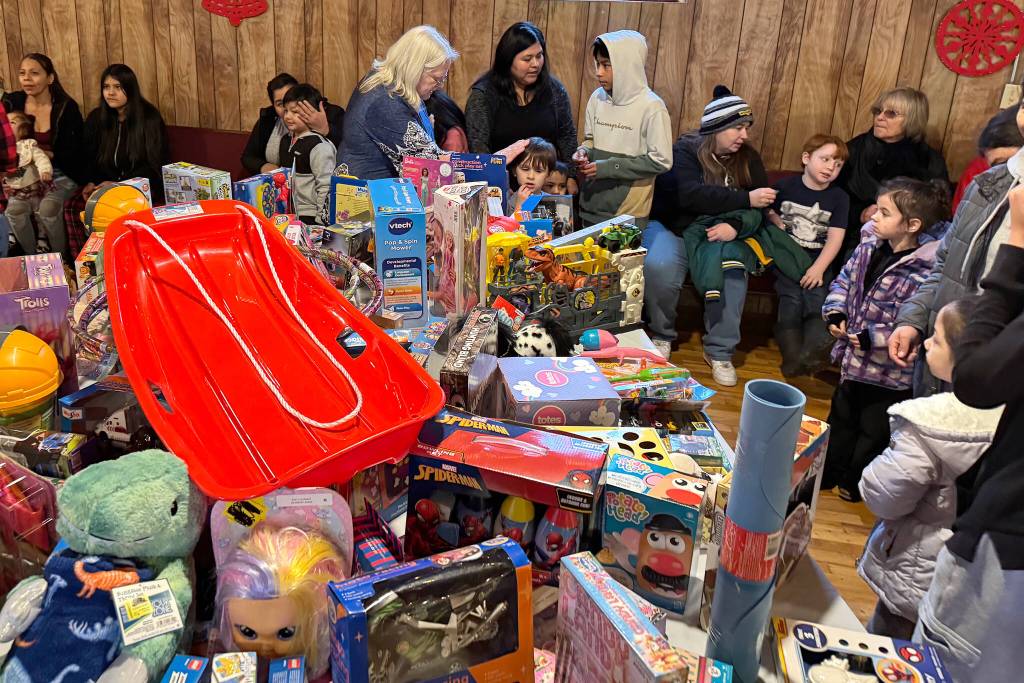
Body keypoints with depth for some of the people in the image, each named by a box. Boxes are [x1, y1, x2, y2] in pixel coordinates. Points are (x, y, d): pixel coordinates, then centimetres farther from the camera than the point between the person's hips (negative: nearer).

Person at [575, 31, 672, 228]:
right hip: (591, 206, 5)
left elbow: (661, 161, -14)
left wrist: (608, 168, -17)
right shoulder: (597, 98, 1)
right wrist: (583, 152, -8)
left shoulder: (651, 106, -14)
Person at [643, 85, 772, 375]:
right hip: (672, 228, -3)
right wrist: (745, 199, -31)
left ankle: (720, 351, -9)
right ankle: (661, 336, -4)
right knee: (659, 267, -32)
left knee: (734, 273, -27)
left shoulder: (748, 158, 2)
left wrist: (736, 225, -27)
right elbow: (690, 195, -29)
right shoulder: (685, 150, -12)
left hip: (718, 235, 3)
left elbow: (761, 207, -5)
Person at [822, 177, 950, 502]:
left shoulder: (926, 270, -26)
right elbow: (845, 279, 9)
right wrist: (835, 311, -7)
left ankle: (858, 482, 37)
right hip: (854, 357, 7)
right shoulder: (870, 246, -5)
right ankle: (830, 472, 44)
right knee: (841, 417, 24)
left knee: (874, 430, 15)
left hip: (890, 370, -7)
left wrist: (872, 337, -27)